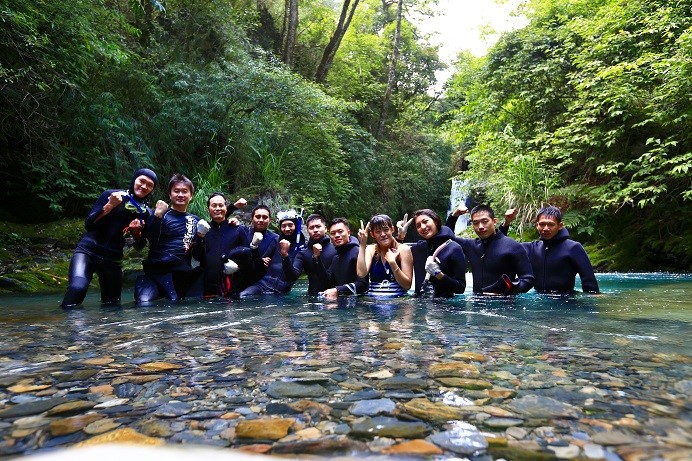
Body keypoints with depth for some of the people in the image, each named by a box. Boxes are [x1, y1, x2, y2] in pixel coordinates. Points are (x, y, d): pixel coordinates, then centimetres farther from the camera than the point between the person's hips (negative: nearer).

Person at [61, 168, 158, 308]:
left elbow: (140, 245, 11)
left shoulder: (145, 212, 5)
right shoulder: (111, 195, -3)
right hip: (88, 251, -4)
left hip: (112, 259, 4)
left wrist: (136, 231, -10)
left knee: (112, 304, 7)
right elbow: (88, 225, -9)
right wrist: (109, 205, -20)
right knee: (77, 288, -29)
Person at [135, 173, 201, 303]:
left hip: (182, 275, 4)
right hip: (155, 271, -4)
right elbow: (151, 241, -13)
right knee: (144, 304, -23)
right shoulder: (161, 214, 4)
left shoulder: (195, 220, 16)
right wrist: (157, 215, -21)